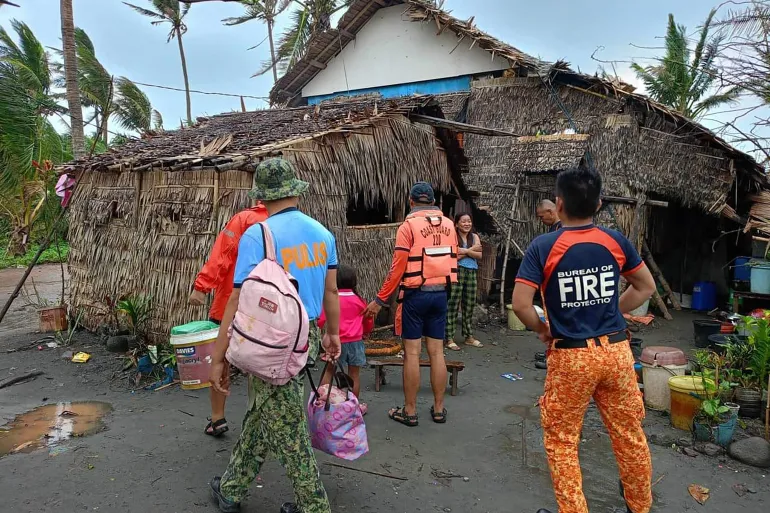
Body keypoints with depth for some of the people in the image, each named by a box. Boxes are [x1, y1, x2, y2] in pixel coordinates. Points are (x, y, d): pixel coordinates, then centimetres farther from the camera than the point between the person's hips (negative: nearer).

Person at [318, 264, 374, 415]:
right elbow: (369, 320, 12)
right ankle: (355, 405, 17)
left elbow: (321, 321, -8)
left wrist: (319, 329, 14)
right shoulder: (359, 300, 1)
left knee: (329, 371, 12)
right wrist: (365, 332, 31)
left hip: (336, 341, -1)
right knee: (354, 374, 8)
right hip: (355, 341, 1)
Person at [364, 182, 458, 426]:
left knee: (412, 352, 1)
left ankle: (409, 411, 9)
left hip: (415, 294, -5)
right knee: (436, 352, 10)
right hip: (440, 294, 5)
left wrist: (380, 300, -7)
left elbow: (398, 267, -13)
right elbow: (453, 261, 11)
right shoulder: (449, 225, 6)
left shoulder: (409, 225, -10)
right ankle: (438, 409, 18)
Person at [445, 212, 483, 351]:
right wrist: (472, 250, -9)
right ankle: (449, 338, 0)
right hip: (457, 273, -6)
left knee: (469, 306, 12)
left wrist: (465, 251, -14)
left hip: (472, 273, 6)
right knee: (453, 306, -5)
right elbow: (453, 256, -15)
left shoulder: (475, 237, 12)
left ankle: (469, 337, 23)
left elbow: (479, 255, 1)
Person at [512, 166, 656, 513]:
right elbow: (646, 287, 12)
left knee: (561, 441, 12)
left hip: (570, 357, -4)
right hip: (616, 350, 4)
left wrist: (542, 329, 2)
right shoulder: (616, 241, 0)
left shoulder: (542, 247, -11)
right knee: (629, 435, 20)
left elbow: (520, 305, -16)